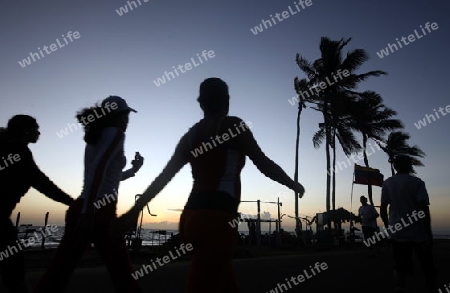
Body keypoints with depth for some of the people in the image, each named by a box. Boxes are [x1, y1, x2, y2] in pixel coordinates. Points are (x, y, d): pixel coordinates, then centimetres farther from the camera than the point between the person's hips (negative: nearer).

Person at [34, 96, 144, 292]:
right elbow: (98, 169, -19)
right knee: (121, 273, 0)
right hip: (99, 211, -8)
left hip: (81, 208, 9)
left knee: (59, 272, 9)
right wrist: (88, 212, -24)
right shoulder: (115, 132, -4)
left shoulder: (95, 135, 21)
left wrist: (133, 170, 36)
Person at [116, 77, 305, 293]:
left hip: (193, 215, 7)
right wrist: (293, 184, 16)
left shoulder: (191, 135, 15)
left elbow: (163, 177, 14)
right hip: (217, 217, -7)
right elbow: (264, 164, 0)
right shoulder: (233, 125, 0)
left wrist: (133, 211, 21)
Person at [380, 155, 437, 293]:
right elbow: (423, 208, -12)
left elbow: (383, 209, 1)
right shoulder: (417, 182, -4)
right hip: (419, 232, -2)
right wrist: (429, 232, -7)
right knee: (428, 267, 14)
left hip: (398, 232, 2)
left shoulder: (387, 183, 3)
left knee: (400, 267, 5)